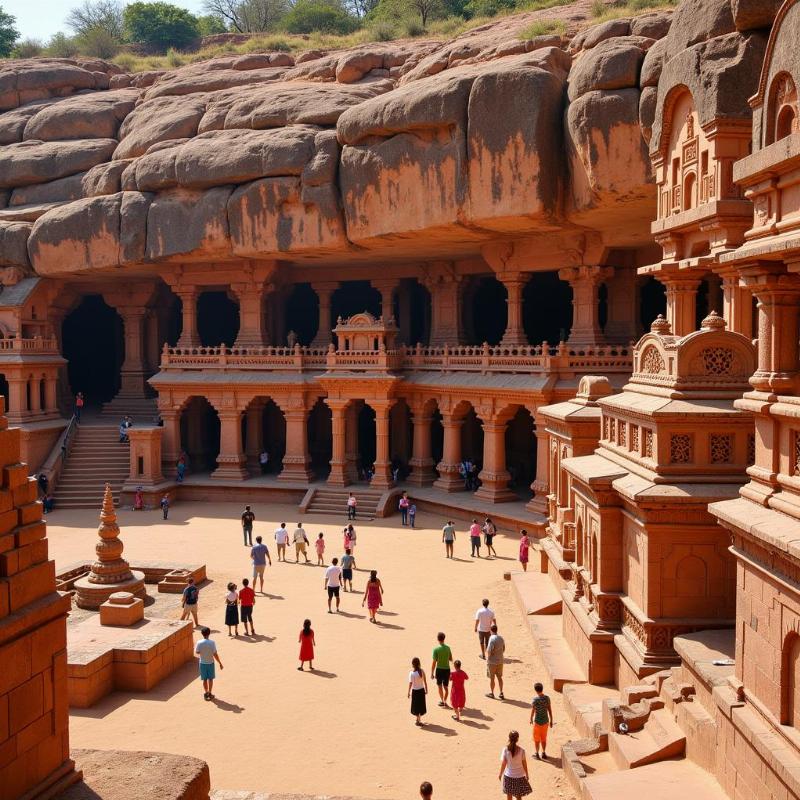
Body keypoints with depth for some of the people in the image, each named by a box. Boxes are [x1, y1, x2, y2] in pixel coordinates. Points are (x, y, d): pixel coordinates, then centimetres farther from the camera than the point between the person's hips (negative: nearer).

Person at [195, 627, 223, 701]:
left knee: (204, 679, 14)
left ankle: (206, 693, 19)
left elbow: (197, 652, -6)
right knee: (210, 679, 14)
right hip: (210, 663, -1)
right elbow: (215, 654, -16)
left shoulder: (199, 643, -14)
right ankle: (210, 694, 19)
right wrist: (220, 663, -8)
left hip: (203, 663, 1)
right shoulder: (212, 642, -17)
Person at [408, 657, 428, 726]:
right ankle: (419, 719, 32)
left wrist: (408, 692, -7)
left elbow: (410, 684, -16)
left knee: (416, 706, 9)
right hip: (422, 690, 5)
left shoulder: (412, 673, -18)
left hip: (415, 691, -5)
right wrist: (426, 689, 13)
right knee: (421, 704, 18)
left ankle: (418, 721, 16)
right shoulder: (422, 671, -5)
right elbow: (425, 681, 1)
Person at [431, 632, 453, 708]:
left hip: (439, 669, -3)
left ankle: (442, 701, 24)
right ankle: (445, 701, 15)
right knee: (446, 687, 15)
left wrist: (432, 673, -8)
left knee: (439, 686, 18)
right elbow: (451, 659, 8)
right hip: (447, 669, 3)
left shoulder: (436, 649, -16)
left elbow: (434, 662, -15)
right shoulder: (448, 648, -4)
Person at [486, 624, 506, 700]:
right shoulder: (501, 638, 2)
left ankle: (491, 693, 18)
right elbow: (503, 649, 12)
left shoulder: (492, 639, -20)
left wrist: (487, 659, -5)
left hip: (492, 661, -6)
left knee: (492, 678, 7)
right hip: (500, 661, 6)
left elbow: (490, 651, -20)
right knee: (499, 677, 15)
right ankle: (501, 693, 18)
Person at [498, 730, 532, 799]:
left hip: (508, 776, 1)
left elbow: (503, 764, -8)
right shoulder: (521, 750, -16)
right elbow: (524, 764, -6)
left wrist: (500, 774, 7)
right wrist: (526, 774, 9)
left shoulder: (505, 749, -14)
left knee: (509, 795, 15)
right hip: (519, 776, -1)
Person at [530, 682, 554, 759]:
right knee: (544, 738, 19)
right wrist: (551, 721, 9)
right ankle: (543, 753, 26)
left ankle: (537, 753, 21)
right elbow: (550, 710, -2)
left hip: (537, 721, -4)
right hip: (545, 721, 4)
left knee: (537, 739, 13)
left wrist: (531, 719, 5)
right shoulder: (547, 698, -7)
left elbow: (532, 711, -13)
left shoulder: (535, 700, -19)